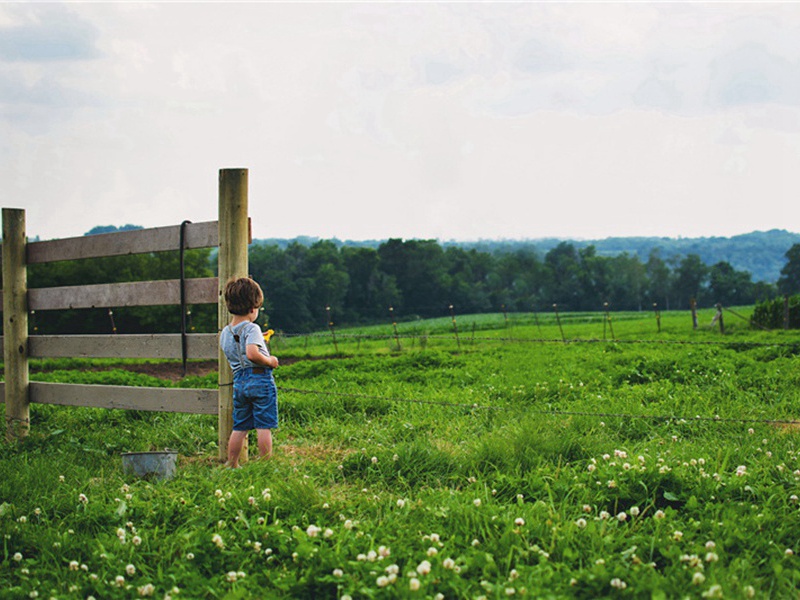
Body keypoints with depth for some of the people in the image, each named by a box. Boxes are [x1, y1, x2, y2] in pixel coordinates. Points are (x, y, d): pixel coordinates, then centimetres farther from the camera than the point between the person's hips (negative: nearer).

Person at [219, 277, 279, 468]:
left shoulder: (225, 332, 11)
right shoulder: (252, 329, -12)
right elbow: (252, 354, -27)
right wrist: (270, 361, -12)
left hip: (239, 381, 7)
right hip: (260, 379, -7)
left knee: (239, 428, 13)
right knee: (264, 427, -3)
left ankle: (232, 466, 15)